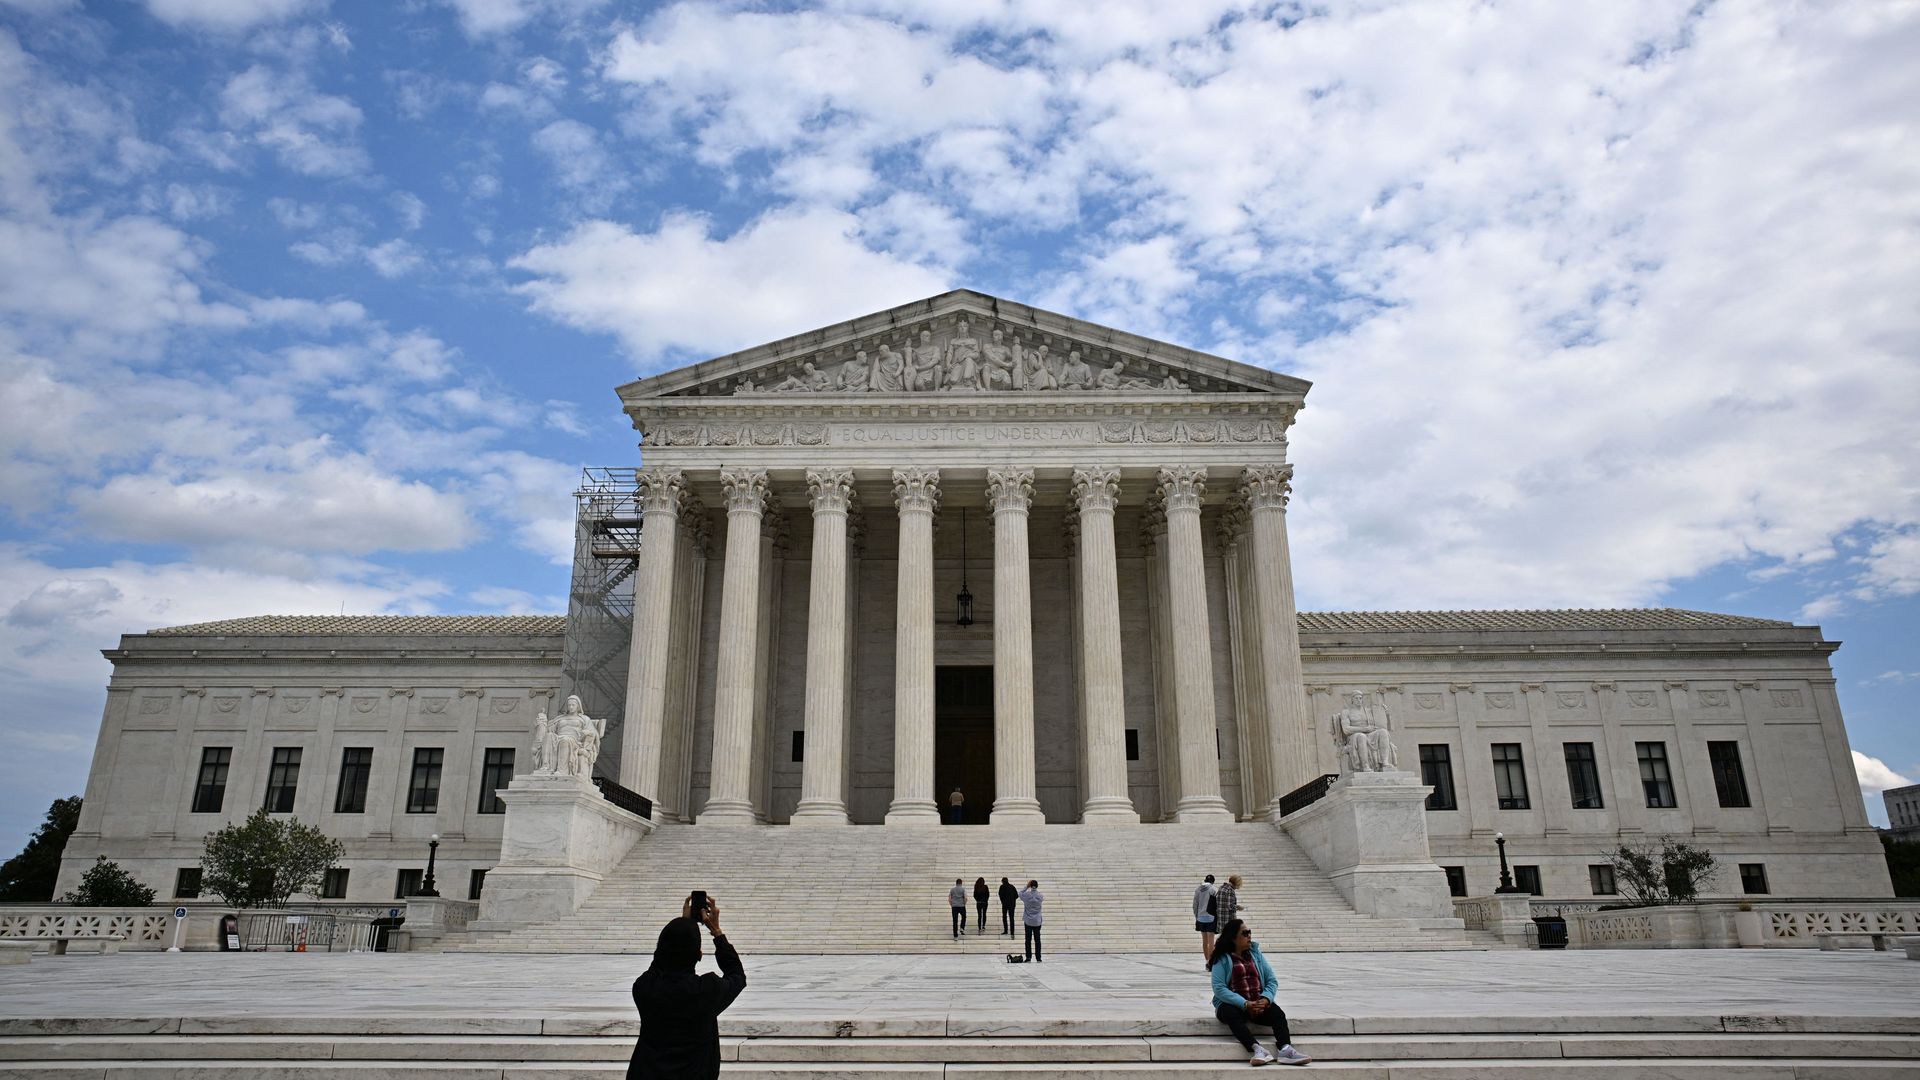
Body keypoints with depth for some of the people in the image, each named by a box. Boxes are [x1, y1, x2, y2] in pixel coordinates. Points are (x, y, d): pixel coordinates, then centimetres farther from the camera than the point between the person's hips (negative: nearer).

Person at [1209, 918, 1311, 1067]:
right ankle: (1257, 1049, -51)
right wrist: (1245, 1004, -22)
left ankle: (1286, 1049, -46)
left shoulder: (1255, 954, 15)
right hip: (1232, 1004, -4)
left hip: (1259, 1003, 4)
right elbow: (1219, 988, -11)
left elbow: (1272, 981, 9)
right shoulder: (1222, 959, 0)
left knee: (1278, 1013, -26)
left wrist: (1265, 999, -13)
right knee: (1232, 1015, -37)